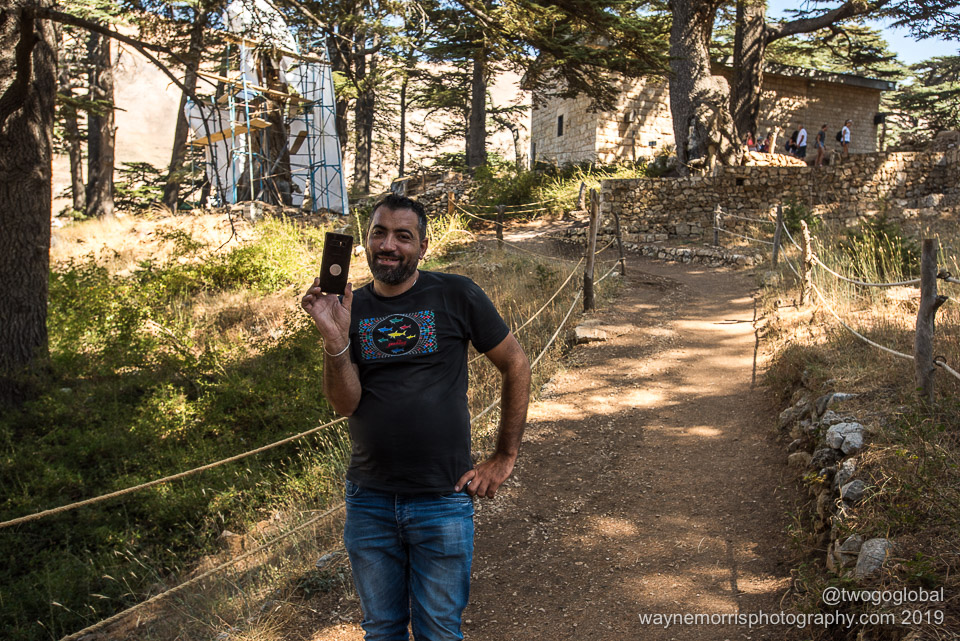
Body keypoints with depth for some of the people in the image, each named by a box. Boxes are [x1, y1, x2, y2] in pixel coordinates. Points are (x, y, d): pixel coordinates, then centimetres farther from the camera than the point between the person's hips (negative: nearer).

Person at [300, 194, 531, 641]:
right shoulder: (350, 309, 2)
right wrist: (335, 338, -23)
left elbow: (516, 366, 2)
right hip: (368, 502, 3)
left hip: (443, 501, -3)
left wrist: (505, 458, 1)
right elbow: (345, 403, -7)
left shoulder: (456, 295, -5)